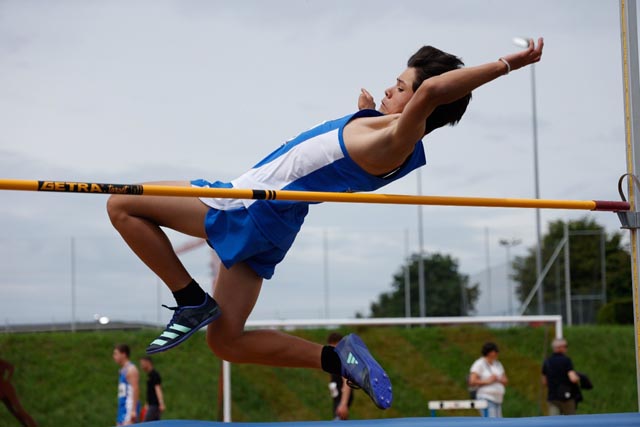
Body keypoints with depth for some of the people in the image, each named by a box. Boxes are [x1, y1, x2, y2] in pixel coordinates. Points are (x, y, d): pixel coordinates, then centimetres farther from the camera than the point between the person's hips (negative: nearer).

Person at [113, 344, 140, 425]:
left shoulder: (131, 369, -11)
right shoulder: (122, 370, 18)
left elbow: (135, 390, -18)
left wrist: (133, 410, -23)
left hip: (130, 406, -10)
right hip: (122, 407, 10)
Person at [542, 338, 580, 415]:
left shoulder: (547, 362, 7)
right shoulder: (566, 360, -11)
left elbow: (544, 382, 14)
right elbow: (573, 378, -19)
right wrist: (578, 378, 2)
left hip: (552, 397, 5)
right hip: (566, 396, -5)